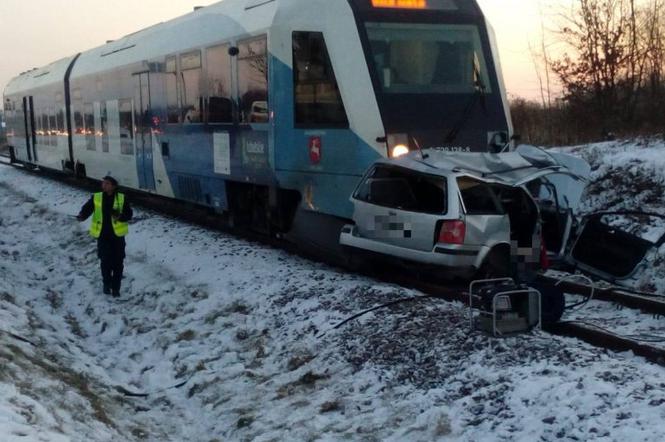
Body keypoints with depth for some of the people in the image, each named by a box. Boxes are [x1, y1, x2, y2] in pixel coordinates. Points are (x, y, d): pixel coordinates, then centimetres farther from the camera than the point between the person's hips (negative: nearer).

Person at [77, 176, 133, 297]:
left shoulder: (122, 198, -4)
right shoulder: (96, 198, -1)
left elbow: (129, 214, -4)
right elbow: (86, 209, -2)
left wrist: (120, 216, -24)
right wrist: (82, 216, -24)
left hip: (118, 236, 0)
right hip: (102, 236, 0)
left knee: (118, 263, 4)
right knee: (105, 262, 3)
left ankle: (116, 287, 17)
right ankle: (107, 284, 26)